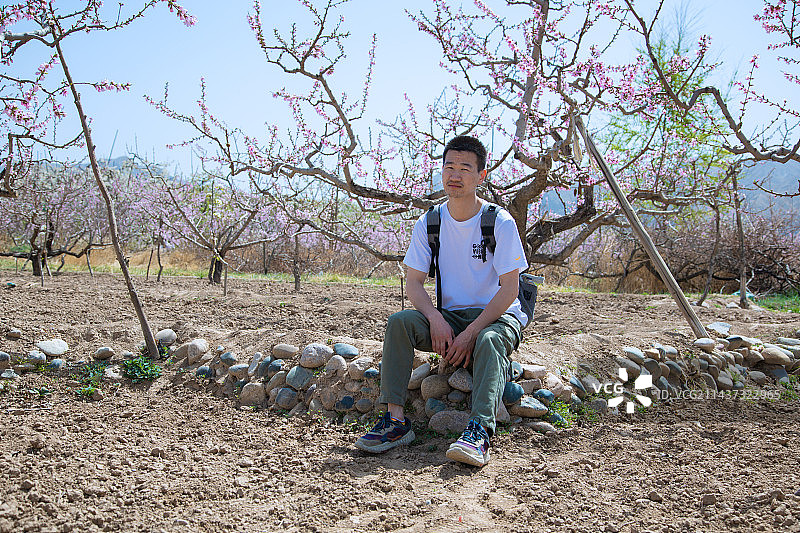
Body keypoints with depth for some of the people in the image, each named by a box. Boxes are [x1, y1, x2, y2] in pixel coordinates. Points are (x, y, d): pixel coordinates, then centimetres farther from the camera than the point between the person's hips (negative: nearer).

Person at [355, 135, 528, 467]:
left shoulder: (500, 222, -10)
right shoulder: (428, 224, 2)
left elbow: (509, 289, -13)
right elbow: (414, 282, -1)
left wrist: (471, 333, -23)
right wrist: (435, 319, -21)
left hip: (497, 316, -3)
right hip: (449, 317, 4)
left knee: (489, 340, -37)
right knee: (399, 322, -22)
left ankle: (480, 430, -47)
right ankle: (395, 420, -25)